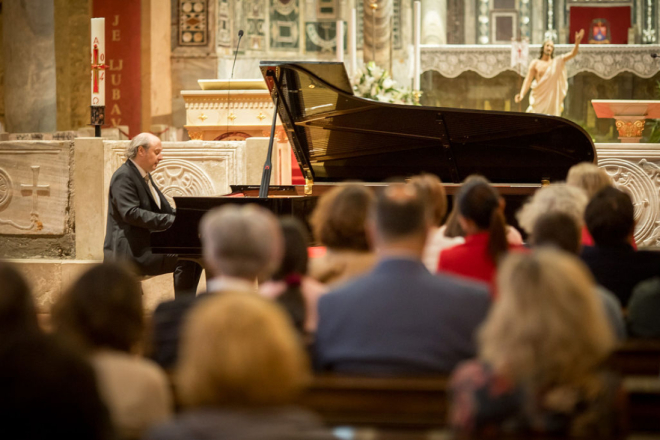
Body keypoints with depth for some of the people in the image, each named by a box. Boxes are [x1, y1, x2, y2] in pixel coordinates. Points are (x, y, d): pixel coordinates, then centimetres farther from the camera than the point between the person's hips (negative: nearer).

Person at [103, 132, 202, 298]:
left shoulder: (145, 177, 19)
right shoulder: (124, 176, -12)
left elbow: (165, 209, 21)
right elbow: (131, 213, -25)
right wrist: (171, 221, -29)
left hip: (147, 245, 10)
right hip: (130, 252, -10)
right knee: (184, 259, -23)